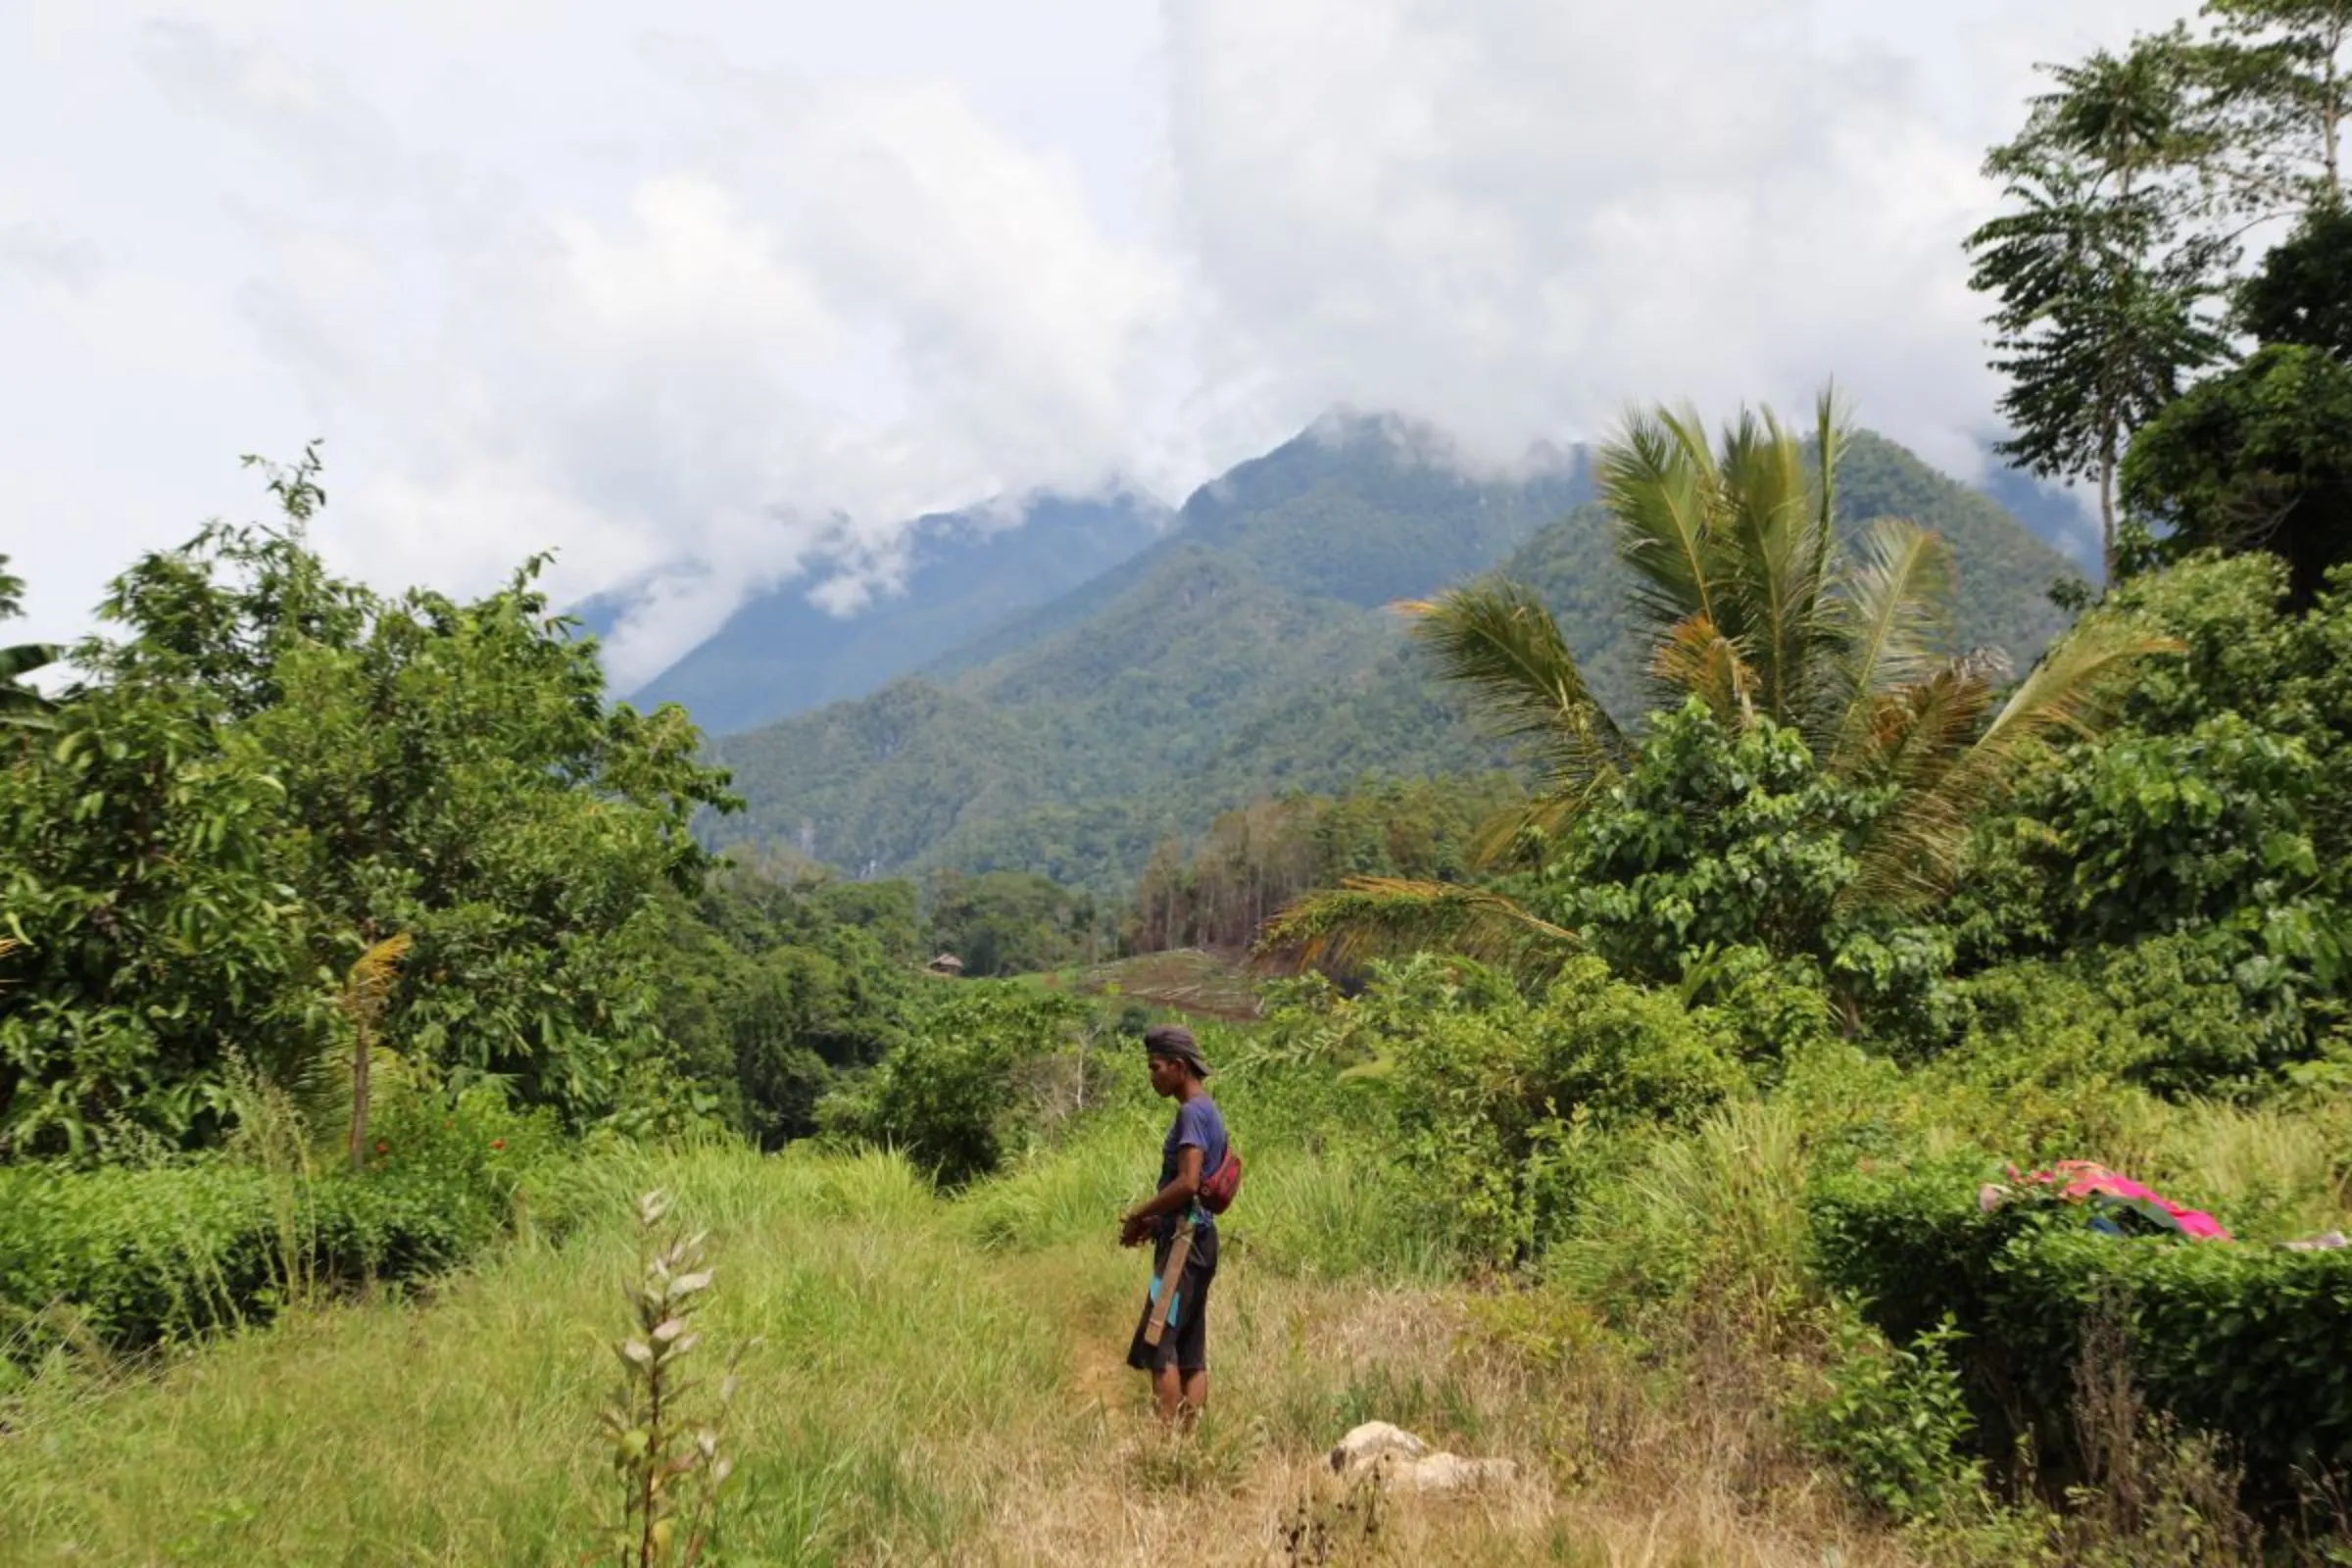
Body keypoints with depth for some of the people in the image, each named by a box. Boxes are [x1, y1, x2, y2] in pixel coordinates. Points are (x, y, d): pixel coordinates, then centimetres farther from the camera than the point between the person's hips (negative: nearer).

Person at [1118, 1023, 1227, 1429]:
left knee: (1158, 1346, -11)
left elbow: (1187, 1182, -22)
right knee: (1191, 1353, 8)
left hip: (1184, 1240, -10)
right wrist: (1155, 1222, 14)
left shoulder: (1192, 1113, -12)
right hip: (1198, 1236, 10)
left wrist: (1139, 1214, -10)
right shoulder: (1209, 1112, 18)